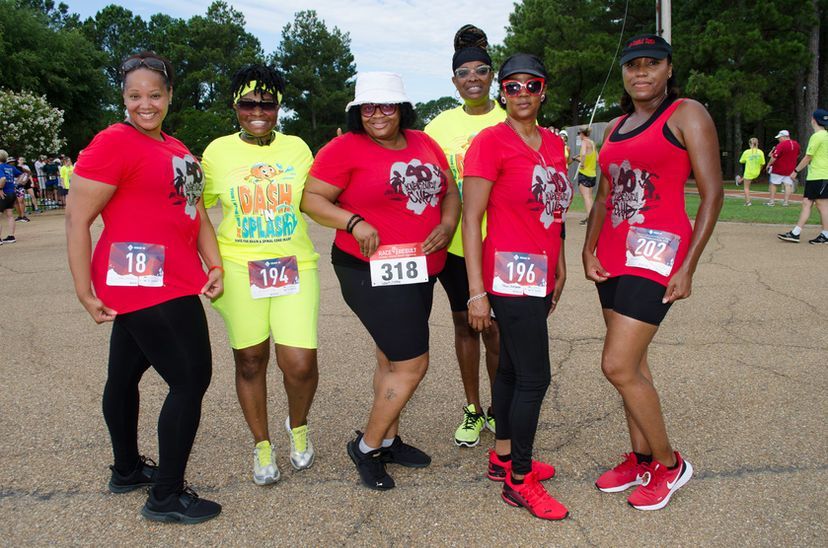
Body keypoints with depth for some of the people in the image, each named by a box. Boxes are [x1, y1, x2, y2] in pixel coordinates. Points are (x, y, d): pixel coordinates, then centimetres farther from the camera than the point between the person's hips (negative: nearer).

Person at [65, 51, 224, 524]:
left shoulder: (177, 149, 14)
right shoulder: (114, 143, -11)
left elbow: (196, 210, 18)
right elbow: (77, 219, -14)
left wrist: (215, 266, 7)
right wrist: (85, 292, -15)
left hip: (172, 283, 9)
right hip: (144, 285, -8)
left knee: (126, 374, 21)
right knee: (192, 378, -6)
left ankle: (127, 470, 38)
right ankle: (167, 497, 7)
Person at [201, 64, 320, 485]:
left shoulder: (296, 147, 7)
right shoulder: (217, 152, 3)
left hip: (294, 265, 0)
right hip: (239, 267, 0)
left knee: (300, 362, -8)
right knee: (250, 361, 8)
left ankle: (298, 427, 26)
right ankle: (262, 445, 31)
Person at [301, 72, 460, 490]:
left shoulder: (424, 145, 10)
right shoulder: (344, 148, -8)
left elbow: (450, 193, 16)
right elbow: (311, 199, -9)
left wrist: (446, 225, -4)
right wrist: (353, 222, -24)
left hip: (420, 271, 7)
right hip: (373, 273, -7)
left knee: (392, 358, 17)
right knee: (412, 364, -7)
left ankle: (388, 441, 33)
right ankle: (366, 447, 12)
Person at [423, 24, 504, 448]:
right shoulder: (440, 125, 6)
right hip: (456, 243, 2)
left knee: (497, 329, 1)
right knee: (464, 322, 11)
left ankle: (497, 409, 24)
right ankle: (472, 410, 28)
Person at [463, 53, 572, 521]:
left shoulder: (554, 144, 11)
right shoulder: (490, 142, -10)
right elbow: (471, 219, -13)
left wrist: (560, 265, 18)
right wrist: (477, 291, -16)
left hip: (541, 274, 7)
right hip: (510, 272, -7)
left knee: (512, 367, 16)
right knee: (535, 376, -4)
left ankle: (504, 458, 31)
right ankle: (519, 481, 11)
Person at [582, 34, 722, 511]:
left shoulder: (687, 114, -4)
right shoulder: (616, 126, 16)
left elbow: (713, 194, -9)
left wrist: (687, 268, -13)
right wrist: (589, 251, 4)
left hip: (657, 251, -7)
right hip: (614, 256, 7)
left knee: (618, 366, -11)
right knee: (632, 363, 12)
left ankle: (671, 463, 10)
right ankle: (641, 461, 26)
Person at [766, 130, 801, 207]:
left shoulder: (781, 145, -19)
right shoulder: (796, 144, 4)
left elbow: (774, 157, -20)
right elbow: (797, 155, 18)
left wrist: (769, 164, -7)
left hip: (778, 169, -6)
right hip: (790, 169, 6)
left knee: (773, 184, 5)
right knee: (788, 185, 4)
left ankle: (772, 200, 4)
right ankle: (786, 201, 0)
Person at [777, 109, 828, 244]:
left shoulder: (817, 136, -13)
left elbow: (808, 157, -13)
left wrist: (795, 171, -5)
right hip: (813, 177, 9)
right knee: (806, 203, 6)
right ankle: (795, 233, 6)